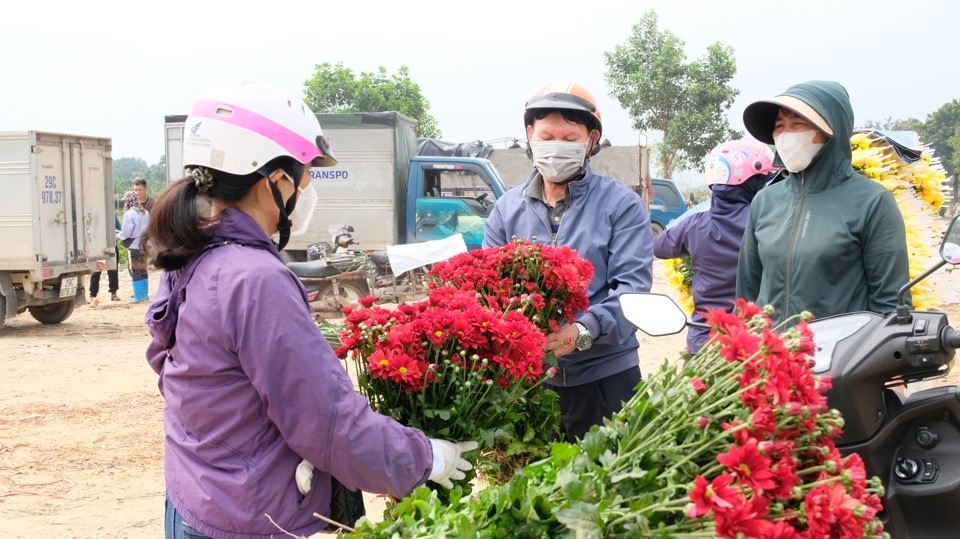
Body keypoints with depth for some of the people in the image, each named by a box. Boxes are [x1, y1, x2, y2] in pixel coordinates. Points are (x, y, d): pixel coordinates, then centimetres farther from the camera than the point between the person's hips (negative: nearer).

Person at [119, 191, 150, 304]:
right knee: (143, 270, 15)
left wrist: (118, 236, 3)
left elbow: (125, 233, -15)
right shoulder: (145, 212, 4)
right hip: (143, 245, 7)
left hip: (134, 246, -7)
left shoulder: (129, 214, -17)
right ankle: (144, 294, 21)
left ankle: (138, 296, 1)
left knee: (135, 271, 0)